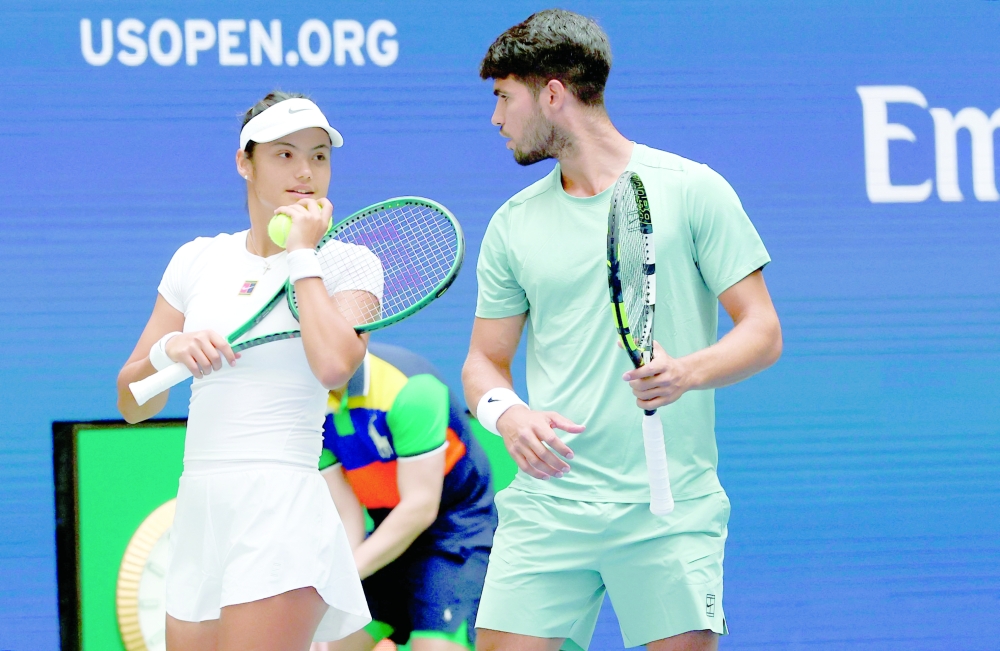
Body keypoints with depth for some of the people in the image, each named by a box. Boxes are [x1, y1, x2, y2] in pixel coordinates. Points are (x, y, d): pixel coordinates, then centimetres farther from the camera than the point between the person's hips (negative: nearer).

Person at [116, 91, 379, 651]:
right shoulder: (198, 261, 13)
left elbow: (335, 364, -21)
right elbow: (133, 405, 14)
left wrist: (301, 253, -8)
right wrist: (169, 350, -8)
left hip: (281, 509, -5)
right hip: (198, 512, 5)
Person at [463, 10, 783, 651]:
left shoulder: (692, 191, 0)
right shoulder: (513, 224, 12)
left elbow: (763, 333, -1)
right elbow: (484, 361, 16)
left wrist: (686, 372, -20)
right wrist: (506, 413, -7)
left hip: (668, 509, -3)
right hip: (546, 501, 3)